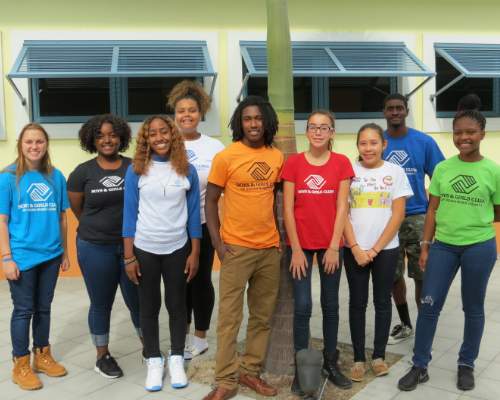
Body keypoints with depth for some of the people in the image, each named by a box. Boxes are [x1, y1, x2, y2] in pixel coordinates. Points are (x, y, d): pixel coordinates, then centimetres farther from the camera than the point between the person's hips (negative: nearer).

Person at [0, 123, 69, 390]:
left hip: (51, 255, 3)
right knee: (24, 310, 7)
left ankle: (43, 356, 32)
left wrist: (65, 252, 10)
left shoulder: (56, 176, 1)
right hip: (22, 256, -3)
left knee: (44, 307, 16)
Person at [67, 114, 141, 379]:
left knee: (137, 300, 10)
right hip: (95, 249, -1)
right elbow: (77, 210, 7)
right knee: (101, 304, 11)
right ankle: (102, 357, 26)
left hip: (132, 245, 1)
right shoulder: (82, 172, -3)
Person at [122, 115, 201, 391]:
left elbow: (193, 214, 2)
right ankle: (154, 361, 25)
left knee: (176, 305, 11)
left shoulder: (187, 170, -2)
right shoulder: (136, 170, -5)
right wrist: (129, 257, -6)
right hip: (145, 249, 0)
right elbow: (129, 214, -4)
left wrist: (194, 253, 0)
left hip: (177, 249, 1)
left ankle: (176, 359, 26)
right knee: (149, 307, 10)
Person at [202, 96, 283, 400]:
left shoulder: (278, 157, 5)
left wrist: (278, 235, 8)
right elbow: (211, 201, -3)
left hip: (270, 248, 4)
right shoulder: (226, 157, -7)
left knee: (263, 317, 11)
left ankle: (251, 371, 25)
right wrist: (218, 244, -10)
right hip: (236, 248, -4)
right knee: (230, 317, 1)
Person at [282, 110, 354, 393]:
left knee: (331, 305, 11)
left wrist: (334, 247, -8)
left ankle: (331, 363, 25)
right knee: (302, 306, 0)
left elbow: (342, 207, -3)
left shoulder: (342, 163, 0)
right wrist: (296, 249, -8)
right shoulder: (293, 163, -2)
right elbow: (288, 209, -4)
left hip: (331, 245, 1)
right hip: (300, 245, -1)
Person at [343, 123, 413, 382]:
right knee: (357, 302, 6)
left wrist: (375, 249, -8)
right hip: (354, 249, 0)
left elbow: (398, 215, -3)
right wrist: (356, 248, -9)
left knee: (382, 301, 8)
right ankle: (358, 358, 15)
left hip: (386, 248, 0)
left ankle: (379, 355, 21)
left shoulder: (395, 172, 0)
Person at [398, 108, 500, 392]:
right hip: (443, 245, 2)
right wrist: (426, 246, 4)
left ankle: (467, 365, 29)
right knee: (429, 305, 2)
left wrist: (477, 221, -5)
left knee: (473, 308, 11)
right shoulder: (442, 168, 1)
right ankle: (420, 366, 15)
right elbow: (433, 210, 5)